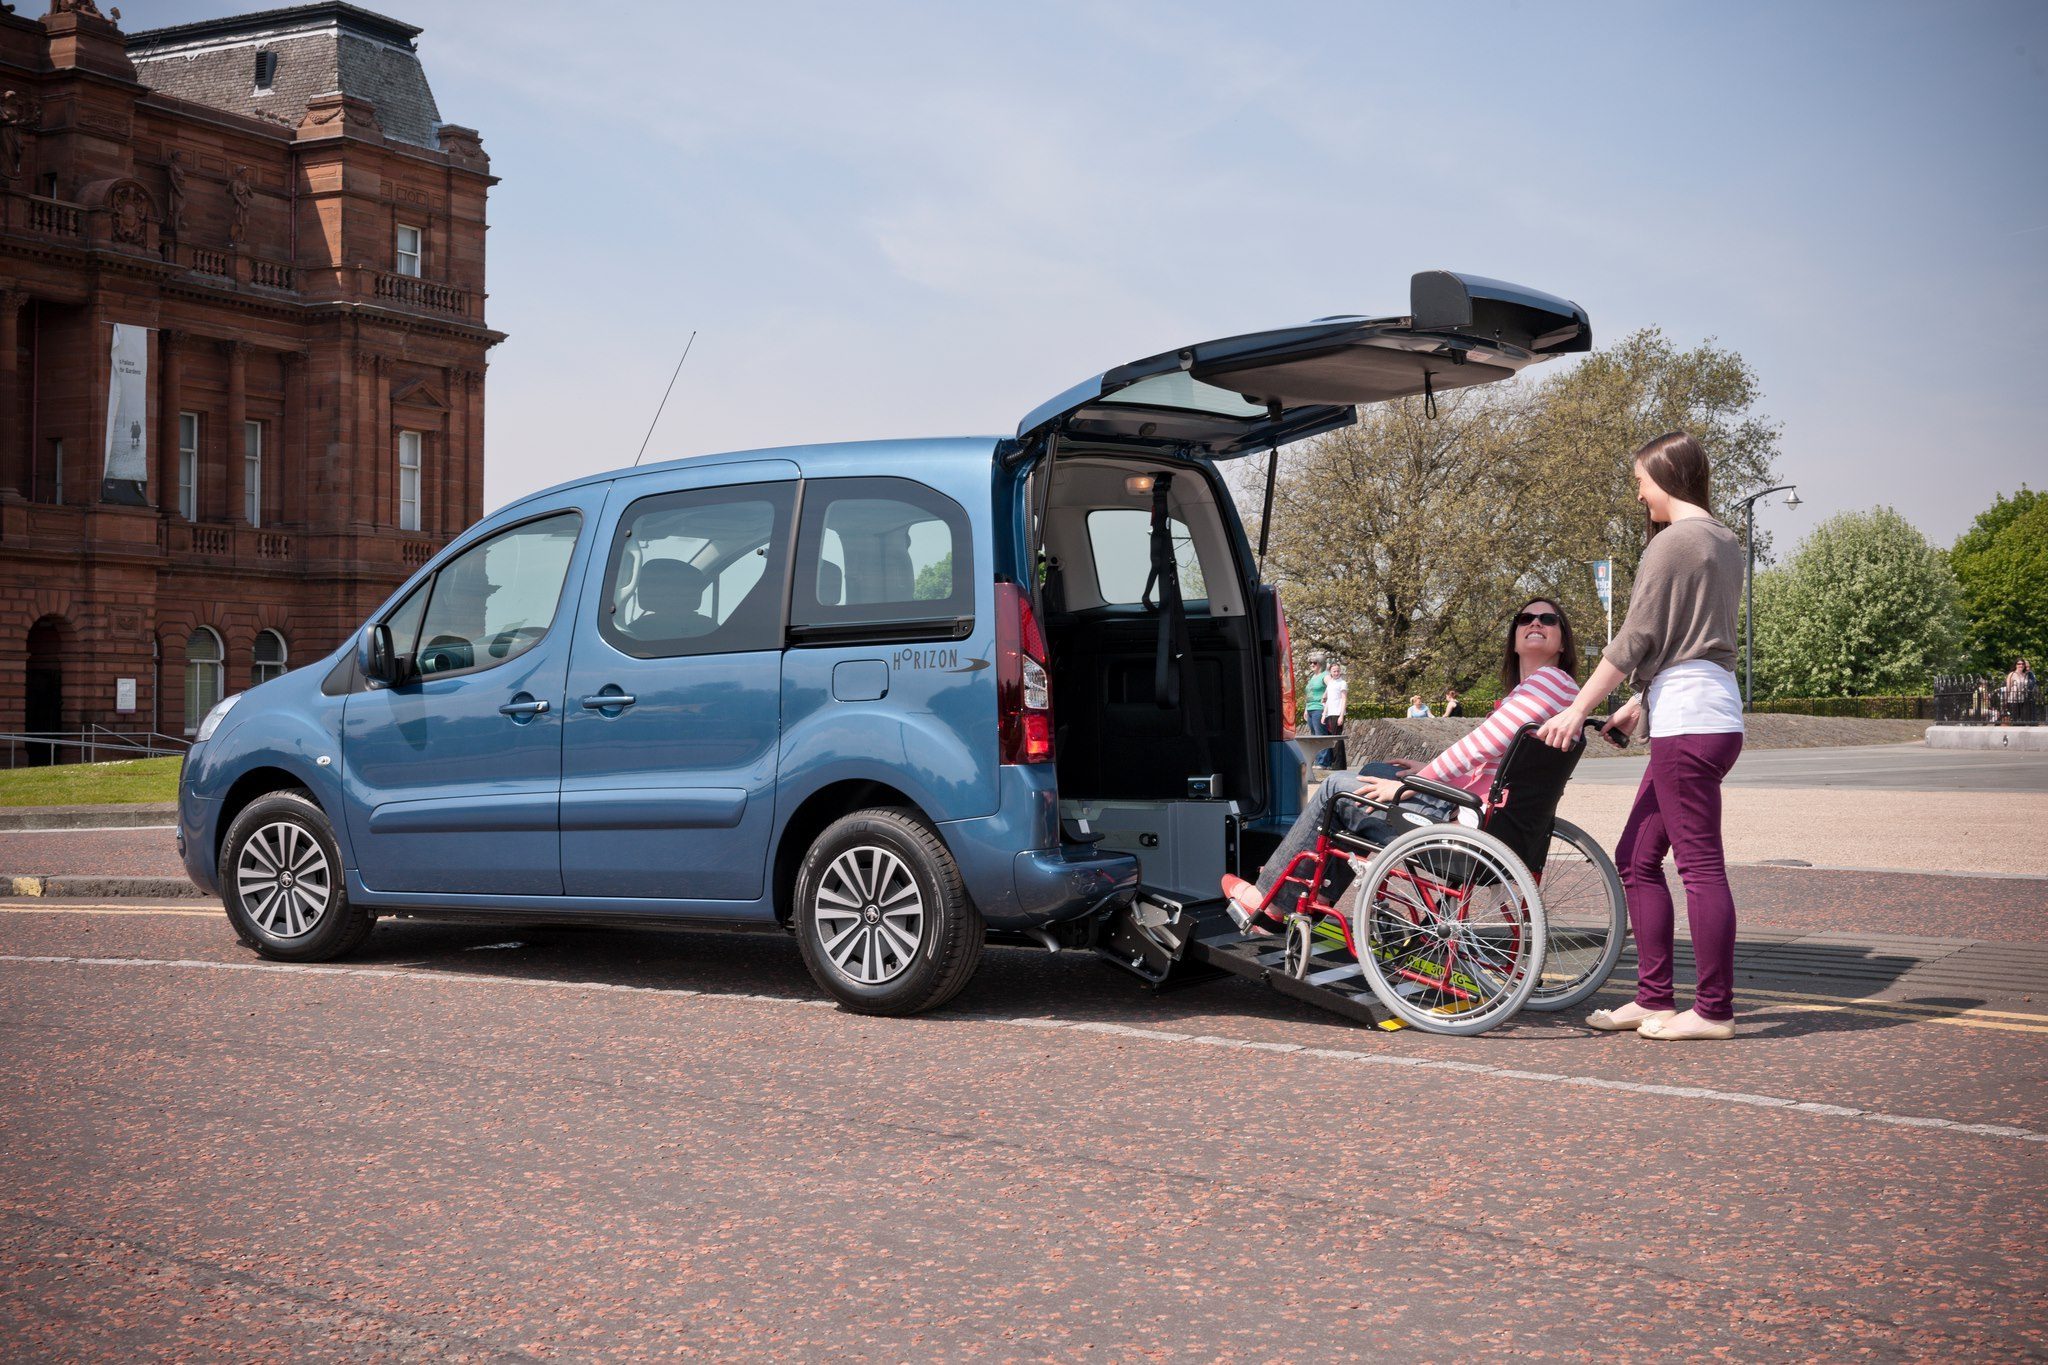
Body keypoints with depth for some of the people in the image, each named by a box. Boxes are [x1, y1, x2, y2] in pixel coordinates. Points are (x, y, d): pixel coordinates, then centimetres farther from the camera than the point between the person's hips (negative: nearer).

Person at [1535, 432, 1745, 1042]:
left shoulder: (1674, 541, -9)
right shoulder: (1724, 541, 20)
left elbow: (1636, 638, -12)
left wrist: (1579, 707, -8)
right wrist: (1640, 700, 28)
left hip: (1689, 719, -10)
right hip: (1709, 711, 10)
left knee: (1700, 865, -6)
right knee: (1636, 859, 12)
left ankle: (1714, 1010, -1)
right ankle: (1654, 999, 14)